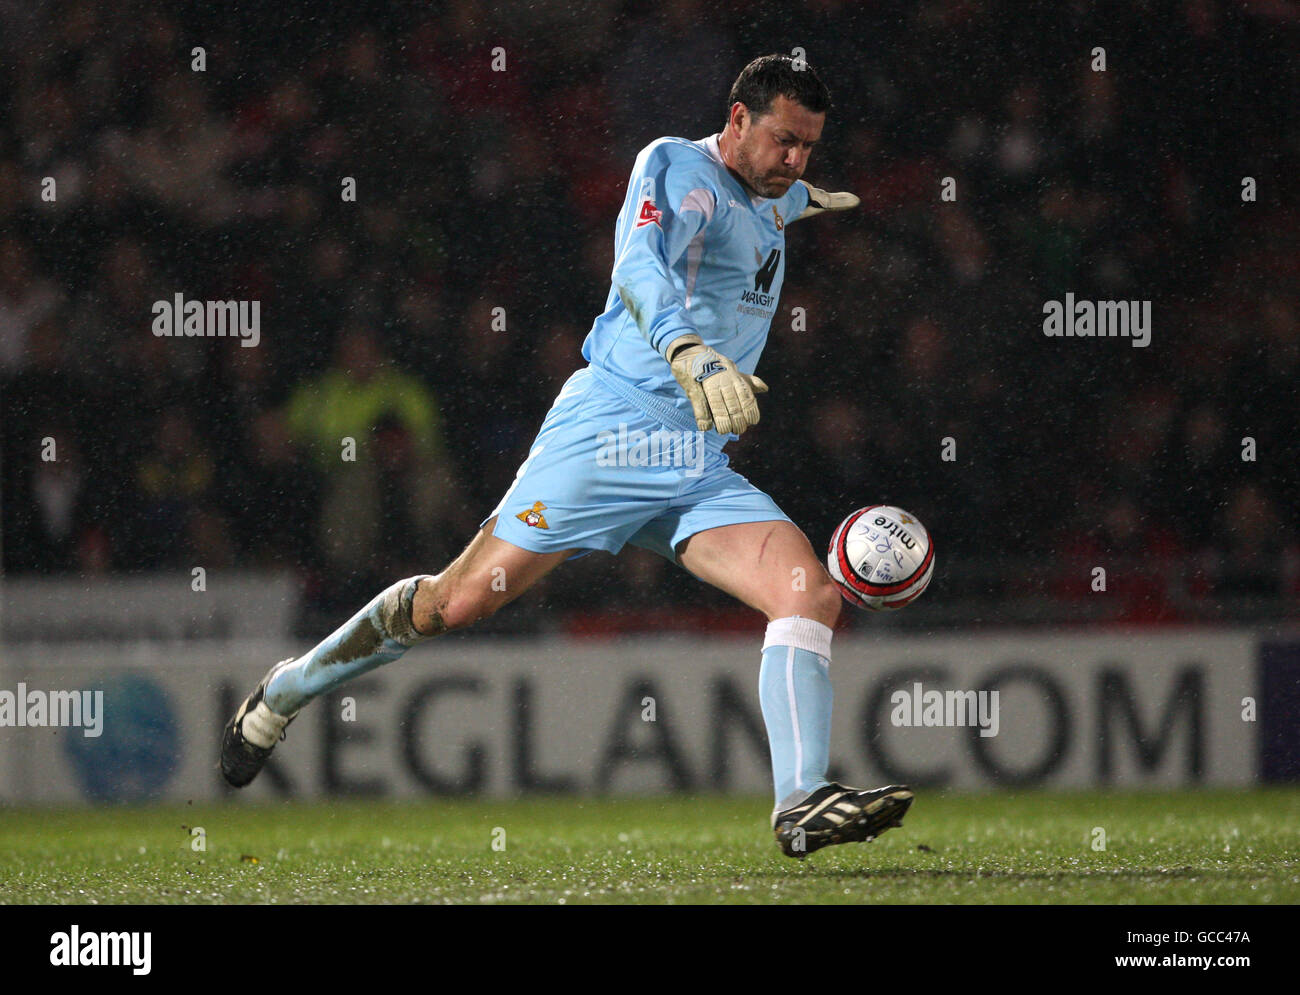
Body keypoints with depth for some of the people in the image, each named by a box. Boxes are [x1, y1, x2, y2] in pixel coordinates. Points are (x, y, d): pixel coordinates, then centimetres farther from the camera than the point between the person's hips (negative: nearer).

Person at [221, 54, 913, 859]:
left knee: (812, 594, -16)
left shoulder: (765, 202, 19)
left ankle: (803, 805, -26)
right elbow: (640, 264, -29)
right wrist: (688, 352, -45)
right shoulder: (679, 167, -7)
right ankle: (289, 690, 18)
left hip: (701, 471, 7)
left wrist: (797, 197, 60)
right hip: (614, 427, -7)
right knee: (460, 600, -5)